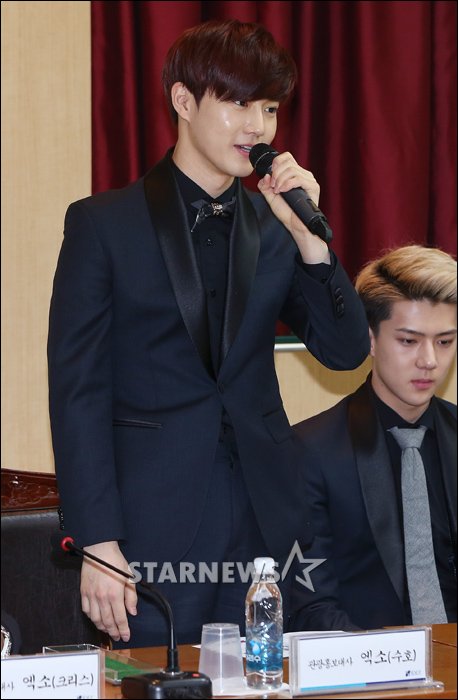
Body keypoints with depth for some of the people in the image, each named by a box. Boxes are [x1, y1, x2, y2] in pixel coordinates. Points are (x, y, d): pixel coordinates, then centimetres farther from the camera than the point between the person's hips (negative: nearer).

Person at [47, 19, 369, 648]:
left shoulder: (275, 229, 11)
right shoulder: (103, 224, -1)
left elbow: (346, 351, 5)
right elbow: (77, 390, -5)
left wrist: (306, 232, -7)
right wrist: (97, 543, -11)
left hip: (262, 520, 4)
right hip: (153, 527, -4)